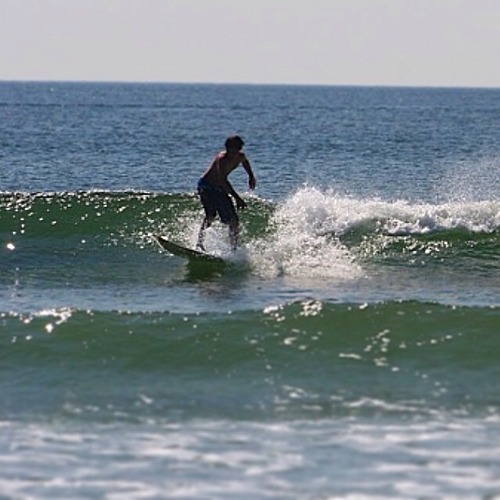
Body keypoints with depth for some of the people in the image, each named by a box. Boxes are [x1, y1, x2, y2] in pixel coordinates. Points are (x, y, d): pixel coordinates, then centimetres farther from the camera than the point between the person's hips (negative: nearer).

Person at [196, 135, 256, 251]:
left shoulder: (240, 156, -7)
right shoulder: (222, 159, -30)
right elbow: (222, 181, -39)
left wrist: (251, 176, 22)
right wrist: (237, 198, -44)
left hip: (220, 189, 8)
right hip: (206, 187, -8)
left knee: (233, 221, 9)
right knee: (211, 215, -24)